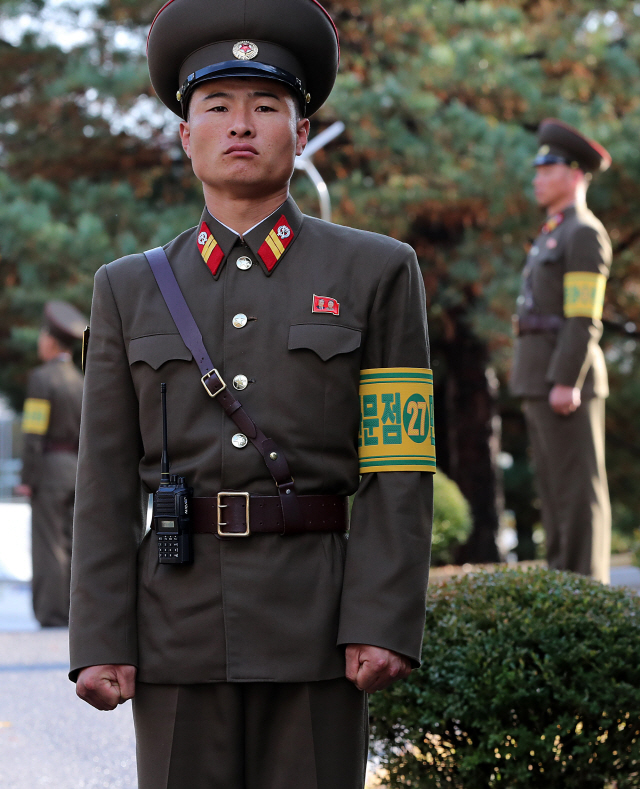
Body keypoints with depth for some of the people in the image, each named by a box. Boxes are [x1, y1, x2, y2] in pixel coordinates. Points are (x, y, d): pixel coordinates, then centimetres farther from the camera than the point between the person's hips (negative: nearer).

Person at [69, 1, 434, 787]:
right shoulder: (130, 290, 9)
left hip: (316, 624, -1)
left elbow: (399, 466, -2)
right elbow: (108, 484, 6)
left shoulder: (376, 272, 3)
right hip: (180, 625, 2)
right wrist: (100, 644, -3)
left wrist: (385, 624, -12)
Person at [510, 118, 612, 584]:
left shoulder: (585, 233, -10)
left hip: (567, 379, -10)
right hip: (542, 383, 10)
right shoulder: (553, 236, 22)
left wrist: (567, 383, -22)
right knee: (554, 487, 10)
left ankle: (586, 584, -7)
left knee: (578, 486, -8)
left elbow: (584, 318, -17)